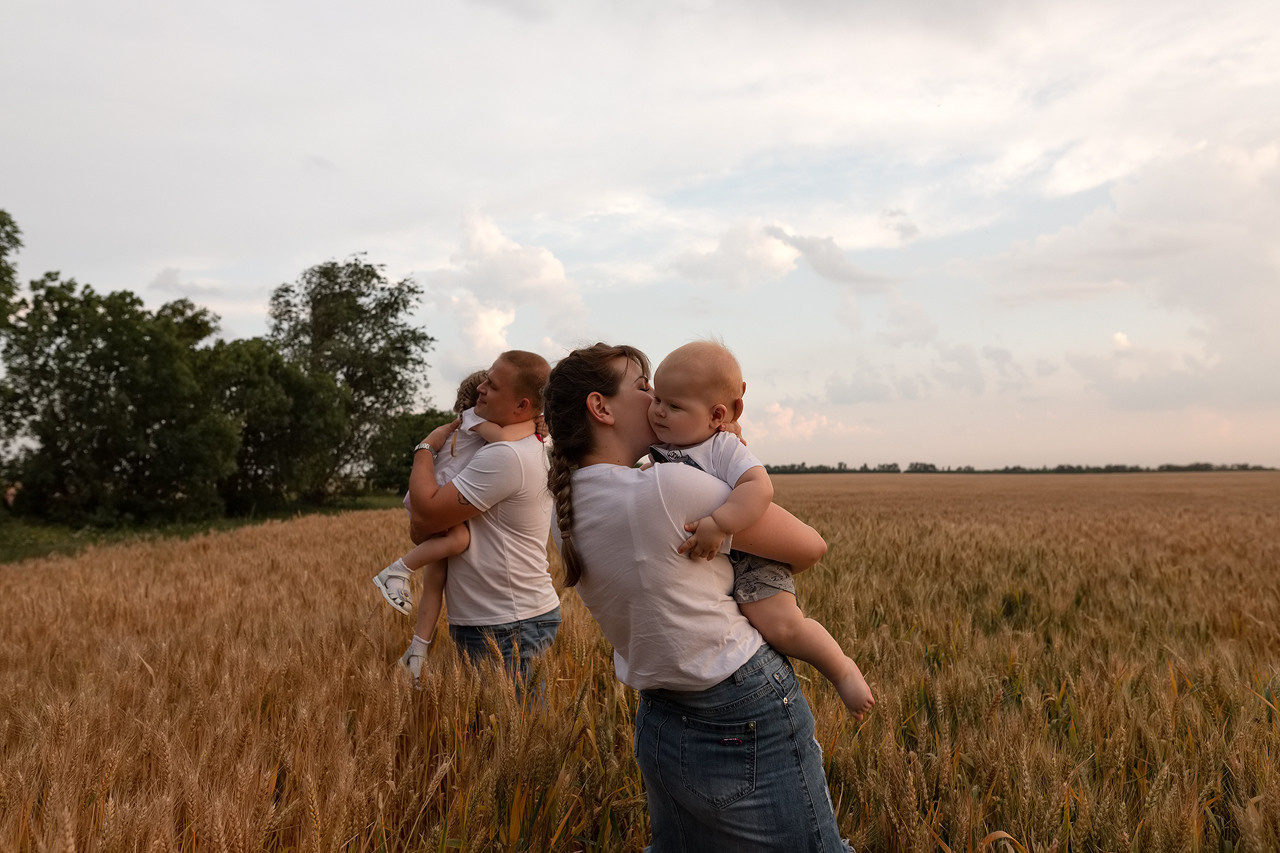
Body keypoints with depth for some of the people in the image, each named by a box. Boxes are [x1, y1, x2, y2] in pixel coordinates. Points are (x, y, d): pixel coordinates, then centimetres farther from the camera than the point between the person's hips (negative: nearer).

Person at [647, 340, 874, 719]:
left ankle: (841, 669, 6)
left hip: (747, 559, -7)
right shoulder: (657, 445, 0)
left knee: (781, 625, -23)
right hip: (695, 561, 8)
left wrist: (719, 524, -46)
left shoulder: (724, 449, -20)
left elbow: (759, 487, -37)